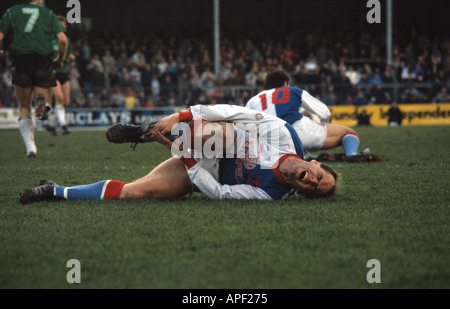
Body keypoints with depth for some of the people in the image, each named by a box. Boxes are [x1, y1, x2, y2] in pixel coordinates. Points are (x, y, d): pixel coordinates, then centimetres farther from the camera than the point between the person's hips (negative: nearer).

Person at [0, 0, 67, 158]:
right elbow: (63, 39, 0)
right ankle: (42, 99, -28)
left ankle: (30, 146, -4)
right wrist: (60, 60, 15)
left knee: (24, 109, 13)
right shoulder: (48, 13, 11)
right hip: (44, 61, 0)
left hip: (22, 60, 0)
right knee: (45, 110, 11)